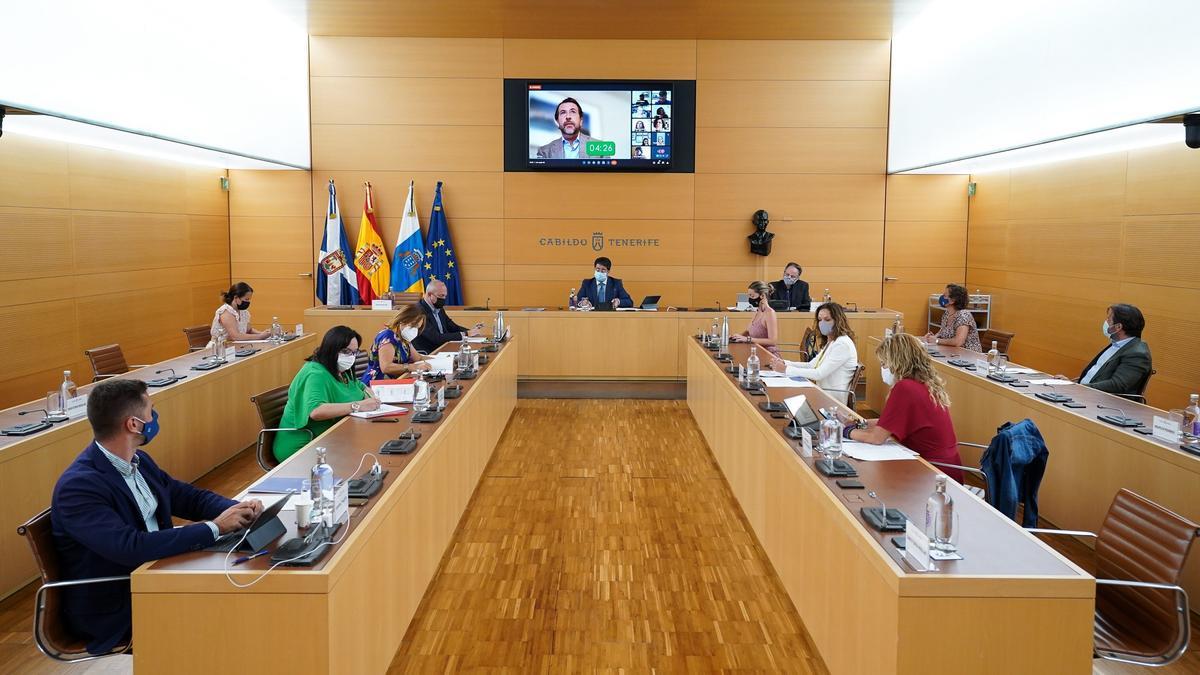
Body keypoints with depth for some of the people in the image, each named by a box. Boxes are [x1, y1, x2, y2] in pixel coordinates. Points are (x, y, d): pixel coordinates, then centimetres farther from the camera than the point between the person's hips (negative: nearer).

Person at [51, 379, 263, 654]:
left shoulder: (138, 461, 2)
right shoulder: (77, 487, -23)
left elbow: (189, 497, 11)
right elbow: (131, 548, -33)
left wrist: (237, 509, -9)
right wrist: (214, 528, -28)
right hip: (112, 612, -7)